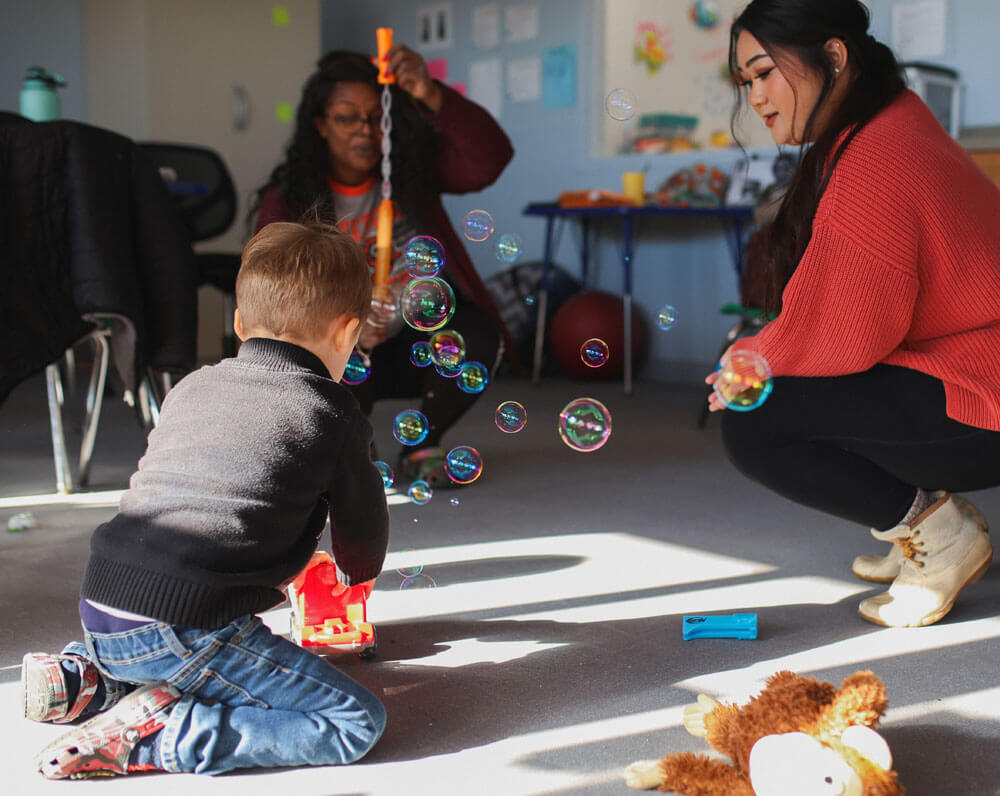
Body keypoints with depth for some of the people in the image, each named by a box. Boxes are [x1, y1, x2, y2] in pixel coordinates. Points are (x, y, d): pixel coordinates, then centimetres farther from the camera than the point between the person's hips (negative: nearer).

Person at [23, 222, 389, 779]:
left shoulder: (191, 387, 19)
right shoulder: (331, 414, 1)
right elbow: (364, 529, 14)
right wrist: (357, 577, 40)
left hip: (98, 613, 8)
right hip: (181, 628, -8)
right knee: (358, 722, -5)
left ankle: (88, 678, 14)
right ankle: (152, 734, -13)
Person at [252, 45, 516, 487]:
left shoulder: (415, 163, -8)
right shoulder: (286, 202, -9)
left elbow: (489, 159, -27)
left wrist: (432, 96, -44)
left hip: (424, 336, 1)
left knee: (478, 339, -31)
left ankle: (422, 444, 0)